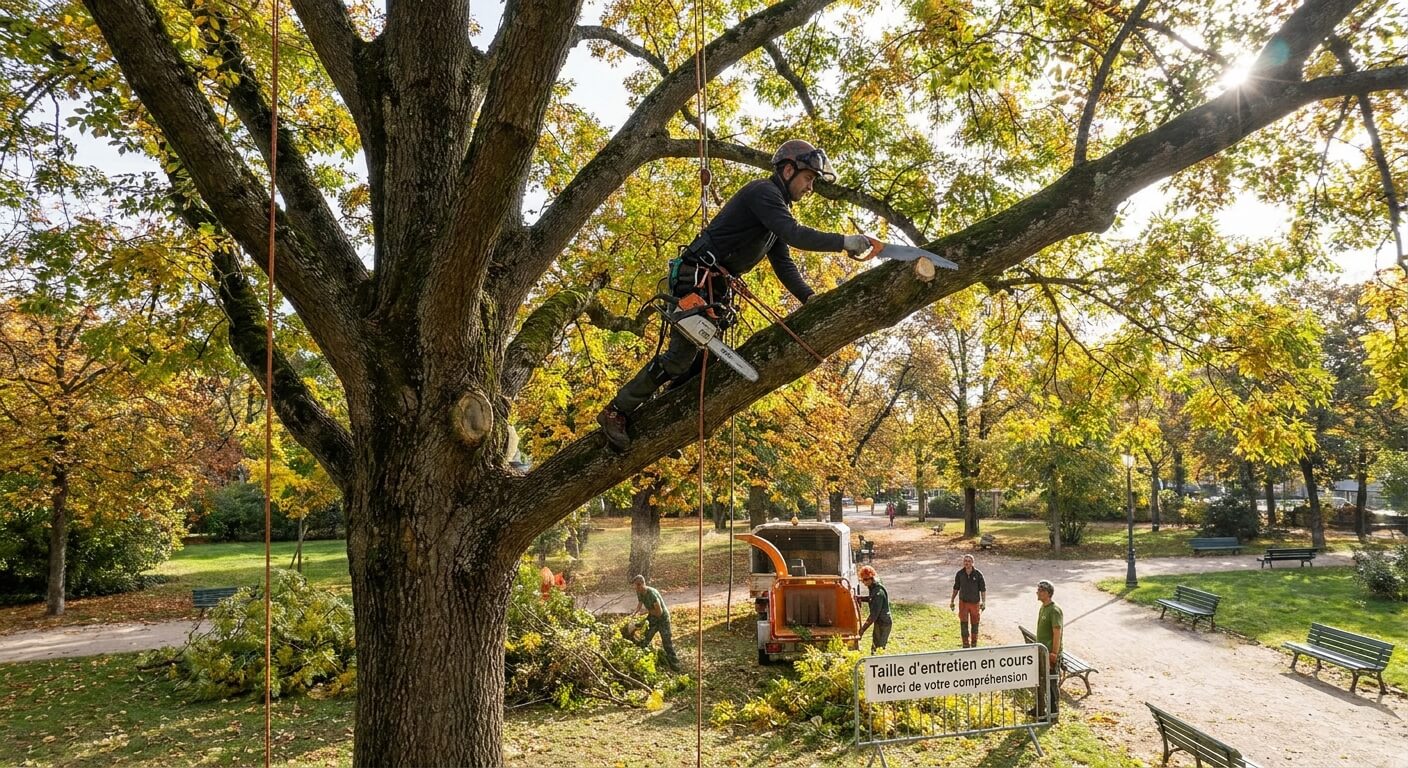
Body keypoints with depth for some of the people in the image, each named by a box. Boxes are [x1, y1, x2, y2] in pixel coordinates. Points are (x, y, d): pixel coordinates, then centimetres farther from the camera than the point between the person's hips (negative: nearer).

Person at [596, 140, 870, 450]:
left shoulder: (778, 209, 18)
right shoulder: (763, 191, -12)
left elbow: (784, 264, 13)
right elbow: (793, 235, -27)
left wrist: (811, 298, 1)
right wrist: (844, 241, -26)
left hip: (717, 286, 10)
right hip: (696, 279, -10)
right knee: (681, 356, -12)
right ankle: (615, 412, -3)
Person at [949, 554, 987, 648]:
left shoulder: (978, 574, -14)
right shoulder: (959, 574, -9)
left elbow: (983, 589, -9)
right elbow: (956, 588, 5)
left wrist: (984, 602, -21)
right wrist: (952, 601, 6)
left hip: (975, 603, 0)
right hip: (963, 602, 0)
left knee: (974, 624, 12)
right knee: (964, 624, -9)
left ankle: (974, 644, 30)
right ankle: (966, 645, 0)